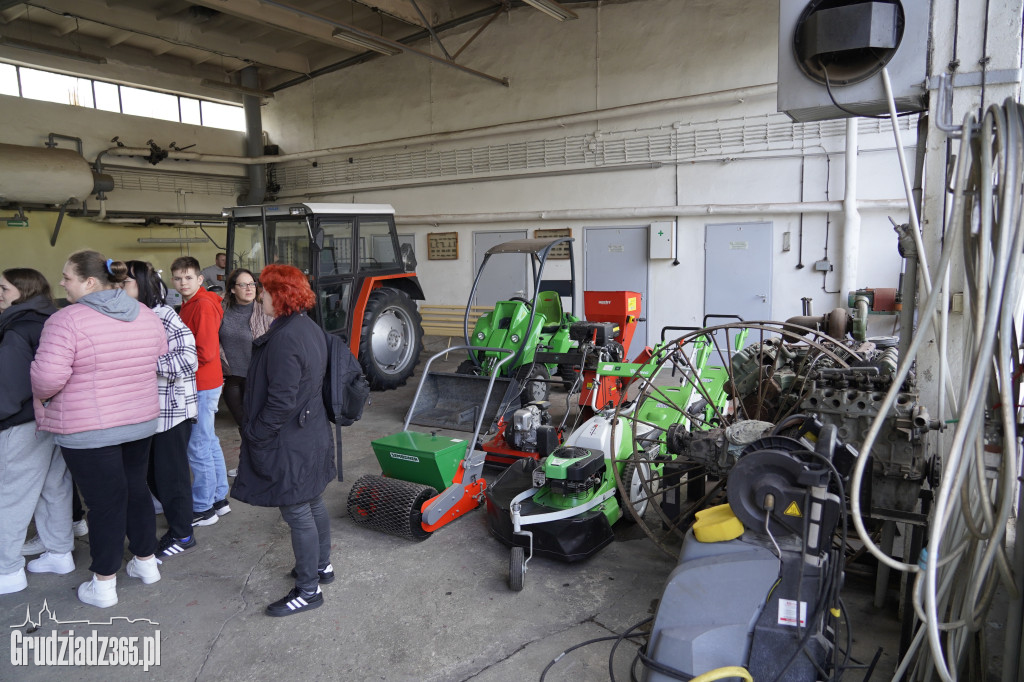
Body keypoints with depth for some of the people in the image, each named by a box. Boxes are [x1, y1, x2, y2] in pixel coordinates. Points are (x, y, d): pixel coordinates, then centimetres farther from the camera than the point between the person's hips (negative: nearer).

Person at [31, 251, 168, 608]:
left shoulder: (66, 320, -18)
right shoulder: (146, 315, 2)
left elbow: (48, 376, -23)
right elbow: (160, 359, 12)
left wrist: (41, 396, -2)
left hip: (88, 429, -6)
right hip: (140, 420, 6)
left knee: (105, 501, 4)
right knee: (136, 489, 19)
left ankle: (103, 585, 20)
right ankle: (146, 562, 33)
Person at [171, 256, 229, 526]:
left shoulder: (204, 306, -16)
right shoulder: (189, 305, 14)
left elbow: (205, 352, -22)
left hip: (202, 386, -10)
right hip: (203, 384, 10)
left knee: (198, 448, -2)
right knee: (209, 443, 16)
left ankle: (203, 509, 9)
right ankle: (219, 499, 27)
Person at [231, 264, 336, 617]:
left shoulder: (284, 339, -24)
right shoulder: (310, 329, 8)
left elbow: (281, 401, -25)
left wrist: (255, 437, -14)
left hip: (290, 443, -10)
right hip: (312, 435, 10)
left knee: (297, 513, 2)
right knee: (312, 503, 22)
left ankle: (308, 590, 16)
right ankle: (321, 565, 39)